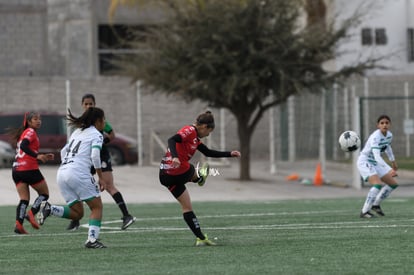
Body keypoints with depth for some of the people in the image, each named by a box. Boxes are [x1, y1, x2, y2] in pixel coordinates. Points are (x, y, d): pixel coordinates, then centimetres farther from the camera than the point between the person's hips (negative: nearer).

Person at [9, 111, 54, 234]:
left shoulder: (23, 133, 23)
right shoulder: (31, 132, -4)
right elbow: (23, 146, -22)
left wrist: (43, 157, 20)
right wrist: (37, 156, -24)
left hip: (16, 170, 8)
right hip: (29, 169, -8)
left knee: (24, 199, 3)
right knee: (44, 193, 8)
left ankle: (18, 224, -14)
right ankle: (31, 213, -11)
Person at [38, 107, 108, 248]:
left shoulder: (77, 132, 24)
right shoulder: (96, 135, 2)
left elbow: (63, 152, 27)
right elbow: (95, 155, -13)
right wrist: (101, 177, -9)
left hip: (62, 173, 7)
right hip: (79, 172, -7)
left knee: (77, 213, 11)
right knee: (97, 207, 5)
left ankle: (49, 209, -9)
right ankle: (92, 239, -9)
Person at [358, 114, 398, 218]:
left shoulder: (389, 135, -2)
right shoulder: (375, 137, -28)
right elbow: (377, 156, -38)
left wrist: (393, 161, 34)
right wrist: (390, 170, -48)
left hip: (375, 163, 9)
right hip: (364, 162, -9)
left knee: (393, 184, 10)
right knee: (378, 184, -28)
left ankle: (375, 205, 23)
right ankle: (364, 211, -22)